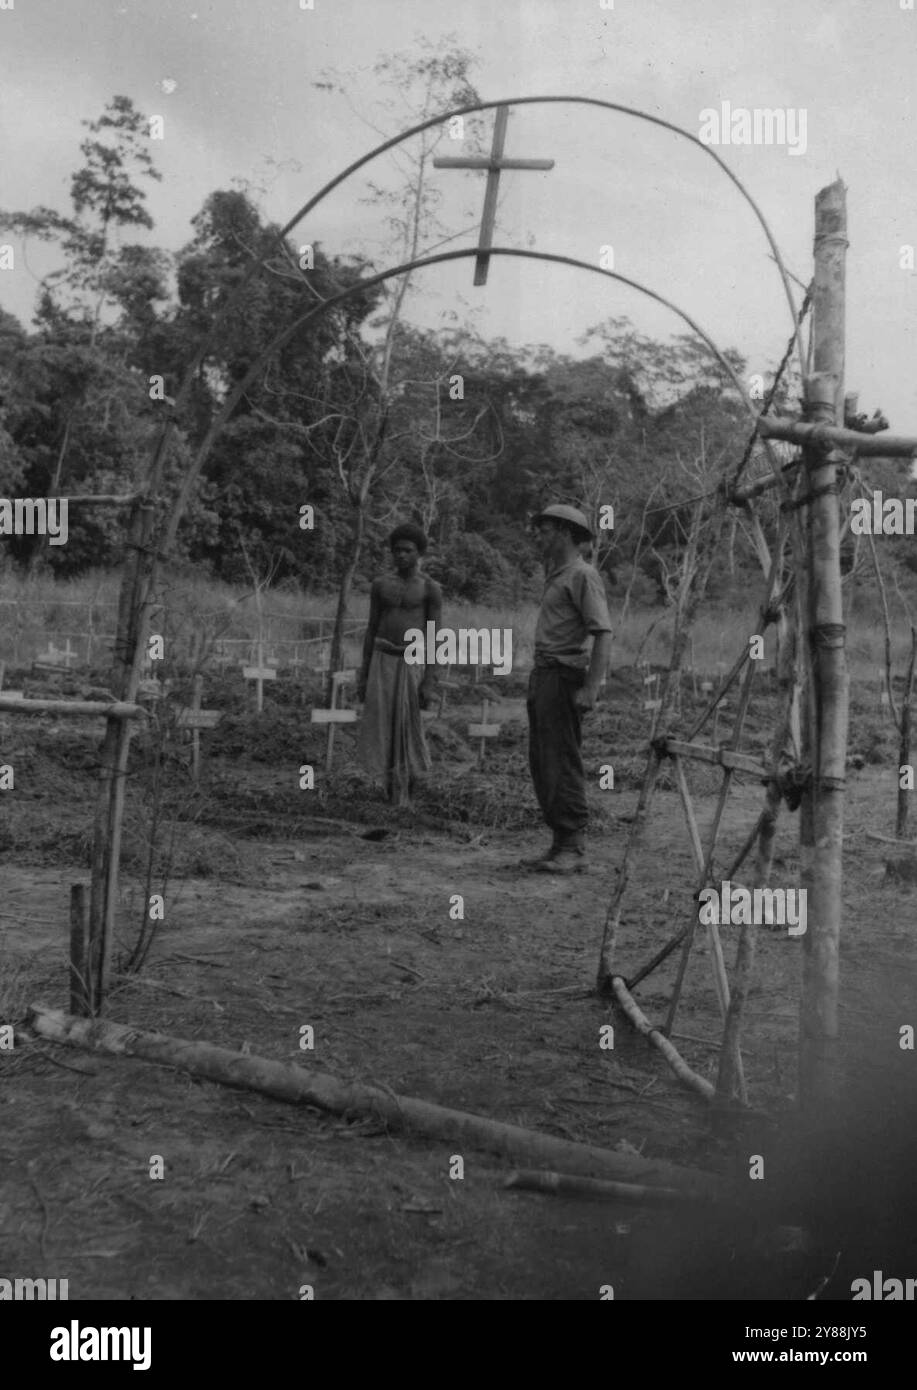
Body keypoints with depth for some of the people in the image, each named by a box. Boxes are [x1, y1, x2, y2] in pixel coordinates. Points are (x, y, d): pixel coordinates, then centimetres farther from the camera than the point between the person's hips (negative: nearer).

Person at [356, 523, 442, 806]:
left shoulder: (431, 589, -3)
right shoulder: (380, 585, 7)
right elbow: (371, 631, 10)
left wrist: (429, 683, -12)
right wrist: (363, 676, 6)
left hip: (413, 665, -3)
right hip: (382, 663, 3)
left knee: (408, 733, -1)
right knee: (381, 731, -1)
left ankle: (405, 801, 15)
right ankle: (391, 795, 15)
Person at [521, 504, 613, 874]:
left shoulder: (582, 575, -10)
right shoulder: (555, 574, 20)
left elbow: (603, 633, -18)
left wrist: (590, 688, -24)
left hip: (564, 677, -10)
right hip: (542, 676, 10)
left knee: (563, 763, -8)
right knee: (541, 762, 10)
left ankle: (574, 848, -3)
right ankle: (560, 844, 17)